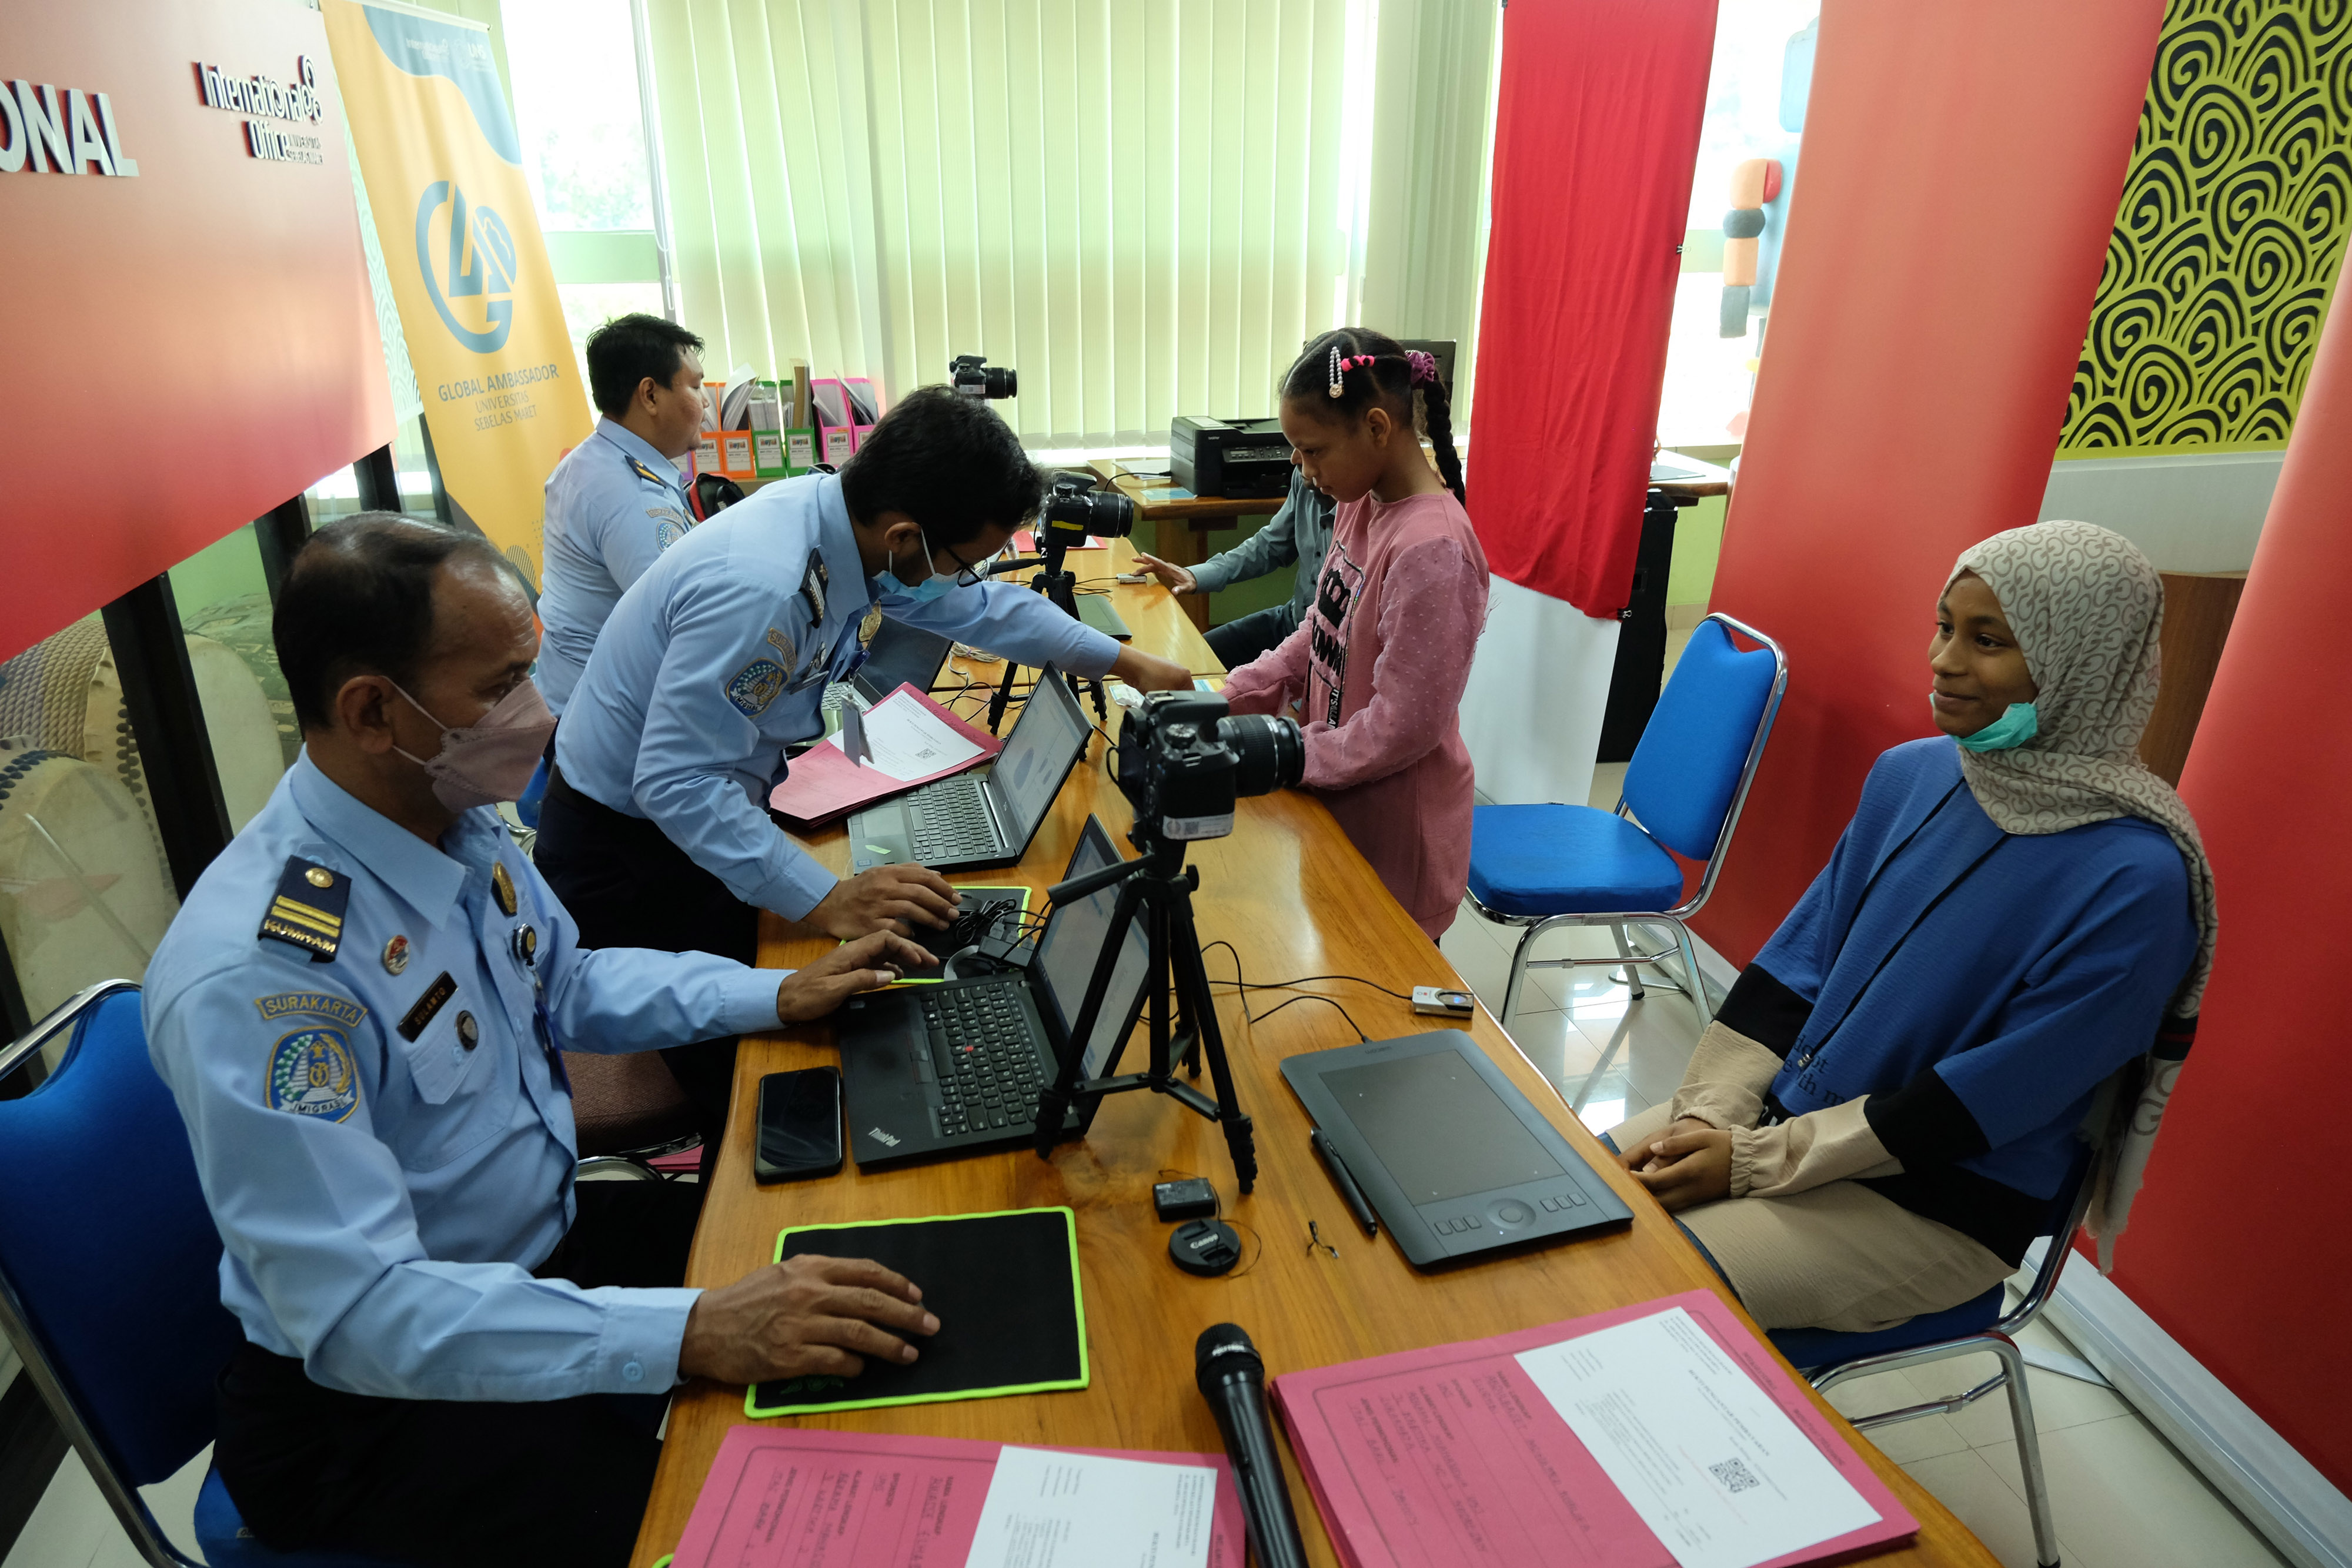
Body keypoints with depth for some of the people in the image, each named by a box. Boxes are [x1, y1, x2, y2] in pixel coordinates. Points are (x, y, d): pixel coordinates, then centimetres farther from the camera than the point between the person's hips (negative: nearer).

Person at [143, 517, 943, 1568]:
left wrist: (782, 995, 1)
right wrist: (693, 1334, -39)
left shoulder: (460, 822, -5)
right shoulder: (253, 977, -30)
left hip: (543, 1240, 8)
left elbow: (568, 989, 11)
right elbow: (355, 1312, -32)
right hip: (370, 1395, -7)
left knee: (849, 1289, 1)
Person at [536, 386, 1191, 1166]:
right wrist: (826, 898, -34)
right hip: (625, 848, -8)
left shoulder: (850, 515, -9)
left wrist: (1125, 662, 11)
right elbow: (676, 783, -32)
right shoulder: (758, 590, -36)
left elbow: (978, 607, 6)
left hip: (706, 810, 8)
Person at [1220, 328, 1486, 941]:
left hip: (1395, 827, -8)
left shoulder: (1431, 550, -27)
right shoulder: (1361, 504, 0)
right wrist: (1233, 699, 0)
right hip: (1342, 799, 8)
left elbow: (1402, 728, -24)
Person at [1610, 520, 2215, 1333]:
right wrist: (1704, 1119, -7)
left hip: (1940, 1198, -5)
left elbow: (1988, 1097, -19)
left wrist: (1757, 1160, -18)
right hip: (1781, 1109, 6)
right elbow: (1793, 962, 3)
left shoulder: (2134, 877, -19)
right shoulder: (1910, 774, 0)